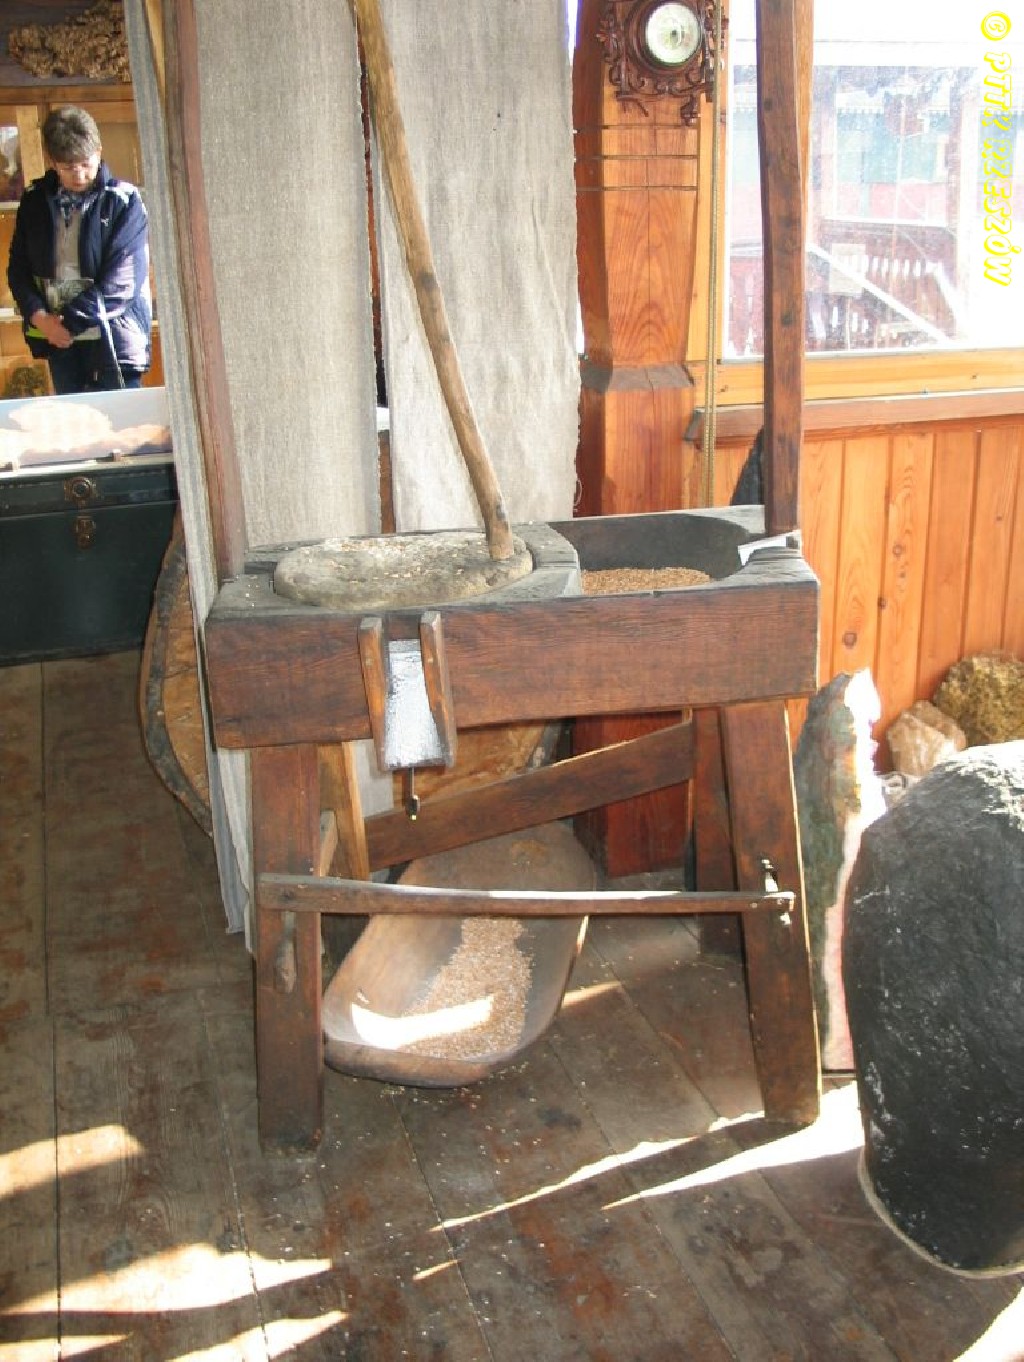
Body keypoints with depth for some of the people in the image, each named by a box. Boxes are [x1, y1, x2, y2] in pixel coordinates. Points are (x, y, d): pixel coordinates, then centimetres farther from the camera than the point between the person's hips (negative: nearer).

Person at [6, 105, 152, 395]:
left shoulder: (124, 201, -5)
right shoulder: (35, 200, 8)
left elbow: (122, 281, -12)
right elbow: (18, 267, 11)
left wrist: (69, 321, -13)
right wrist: (39, 316, -7)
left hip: (112, 340, -4)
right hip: (58, 339, 4)